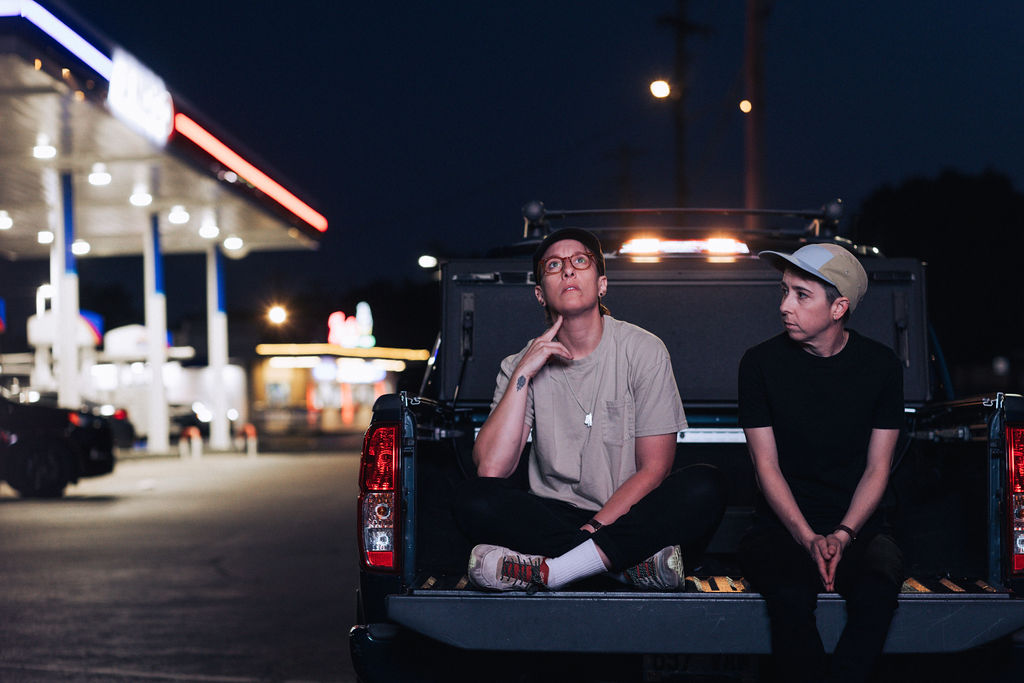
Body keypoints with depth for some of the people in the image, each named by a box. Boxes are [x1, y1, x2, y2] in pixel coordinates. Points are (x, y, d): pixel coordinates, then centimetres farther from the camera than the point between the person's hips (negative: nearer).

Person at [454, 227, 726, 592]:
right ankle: (633, 559, -29)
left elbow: (654, 470, -5)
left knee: (705, 487, -30)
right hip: (551, 517, 1)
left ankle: (546, 570, -33)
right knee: (473, 498, -26)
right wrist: (523, 375, -14)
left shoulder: (643, 350, -1)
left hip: (630, 516, -1)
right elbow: (491, 469, -12)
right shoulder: (520, 365, 3)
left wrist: (593, 530, -18)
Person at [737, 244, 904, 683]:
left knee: (878, 586, -33)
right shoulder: (761, 363, 0)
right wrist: (809, 539, -15)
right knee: (789, 594, -34)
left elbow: (877, 468, 3)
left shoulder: (880, 365, 3)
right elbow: (767, 465, -2)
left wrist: (843, 535, -13)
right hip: (782, 527, -1)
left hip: (859, 526, 1)